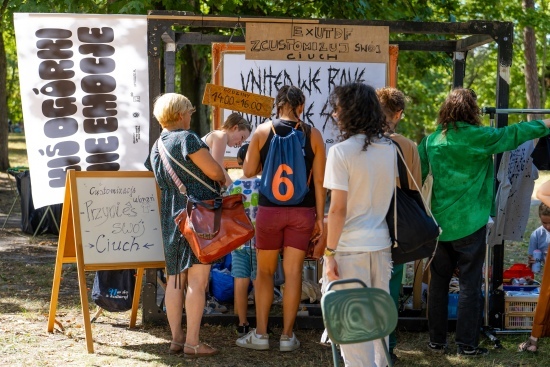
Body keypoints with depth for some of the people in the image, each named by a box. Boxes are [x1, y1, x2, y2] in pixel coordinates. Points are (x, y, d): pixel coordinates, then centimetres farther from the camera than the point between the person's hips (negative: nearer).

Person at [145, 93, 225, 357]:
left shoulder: (157, 147, 14)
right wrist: (223, 178, 11)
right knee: (197, 280, -6)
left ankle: (176, 338, 13)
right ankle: (192, 342, -7)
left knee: (175, 279, 10)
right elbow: (214, 171, -13)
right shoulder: (187, 138, -11)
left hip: (169, 216, 8)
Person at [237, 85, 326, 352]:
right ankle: (287, 337, 9)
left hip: (269, 209, 0)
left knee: (265, 271, 11)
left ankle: (260, 334, 12)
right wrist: (320, 217, 4)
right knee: (293, 272, 5)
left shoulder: (263, 131, -2)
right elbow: (319, 180, -2)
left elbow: (249, 171, 3)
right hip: (302, 212, 0)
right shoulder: (313, 135, -1)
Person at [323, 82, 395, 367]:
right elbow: (393, 197, 11)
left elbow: (338, 209, -15)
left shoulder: (341, 152, -12)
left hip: (350, 247, -6)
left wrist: (329, 253, -11)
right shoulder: (389, 150, 6)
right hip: (381, 245, 6)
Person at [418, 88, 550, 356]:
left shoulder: (432, 140, 3)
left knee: (438, 281, 11)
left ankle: (436, 341, 16)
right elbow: (512, 135, 1)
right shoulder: (478, 138, -10)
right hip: (469, 223, -4)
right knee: (470, 284, 3)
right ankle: (467, 344, 5)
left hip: (439, 222, 4)